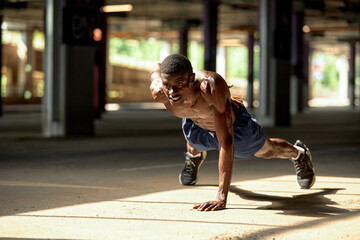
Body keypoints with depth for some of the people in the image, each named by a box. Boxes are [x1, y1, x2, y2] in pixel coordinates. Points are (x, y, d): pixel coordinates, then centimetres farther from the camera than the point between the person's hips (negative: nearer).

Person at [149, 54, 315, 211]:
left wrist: (221, 197, -60)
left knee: (267, 151, 29)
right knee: (195, 146, 38)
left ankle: (298, 153, 64)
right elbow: (157, 68, -14)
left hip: (234, 124, -2)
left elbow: (226, 141, -52)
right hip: (197, 126, 2)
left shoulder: (212, 86, -52)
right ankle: (195, 156, 77)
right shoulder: (158, 92, -40)